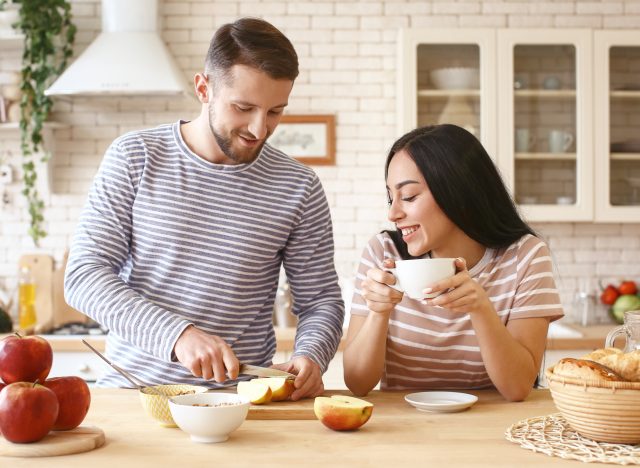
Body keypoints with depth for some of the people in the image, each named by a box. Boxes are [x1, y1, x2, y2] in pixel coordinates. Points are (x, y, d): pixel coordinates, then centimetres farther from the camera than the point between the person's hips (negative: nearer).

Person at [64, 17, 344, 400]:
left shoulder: (299, 188, 3)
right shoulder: (134, 157, 1)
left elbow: (321, 301, 10)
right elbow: (84, 276, -4)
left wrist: (310, 357, -13)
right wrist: (176, 334, -18)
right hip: (132, 392, -1)